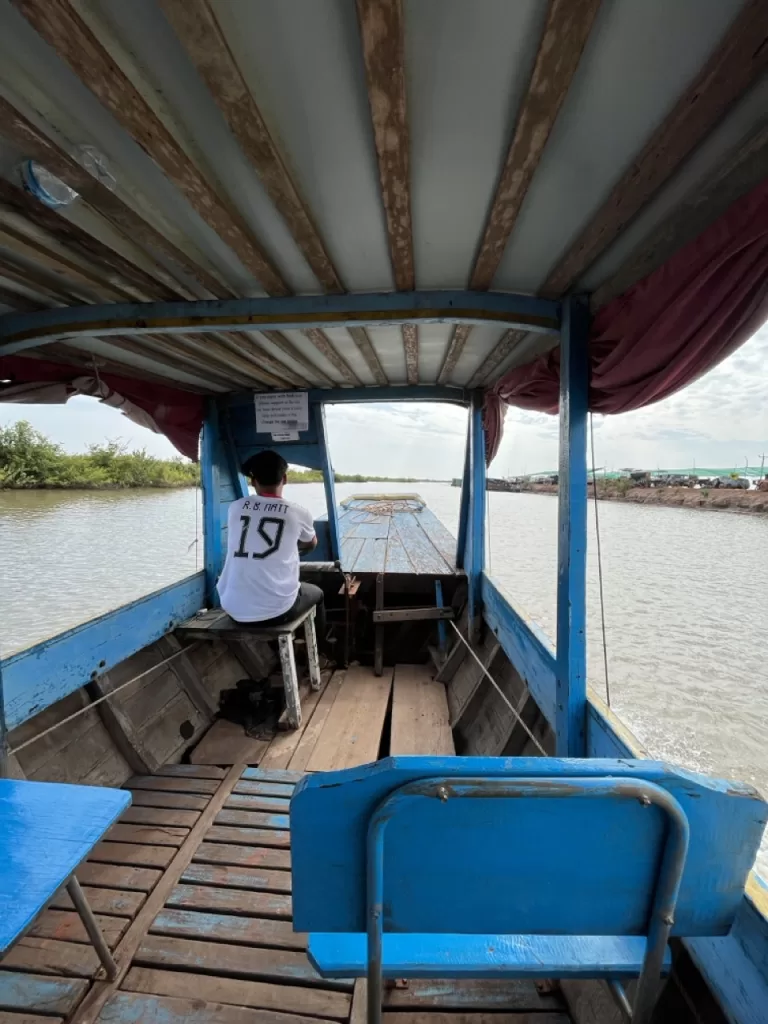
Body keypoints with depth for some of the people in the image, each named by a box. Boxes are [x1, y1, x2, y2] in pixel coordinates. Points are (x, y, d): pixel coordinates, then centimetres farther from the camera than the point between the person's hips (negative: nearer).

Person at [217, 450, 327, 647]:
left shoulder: (235, 508, 3)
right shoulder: (298, 513, -3)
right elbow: (311, 544, 19)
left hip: (233, 610, 3)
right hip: (275, 611, -3)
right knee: (316, 594, 28)